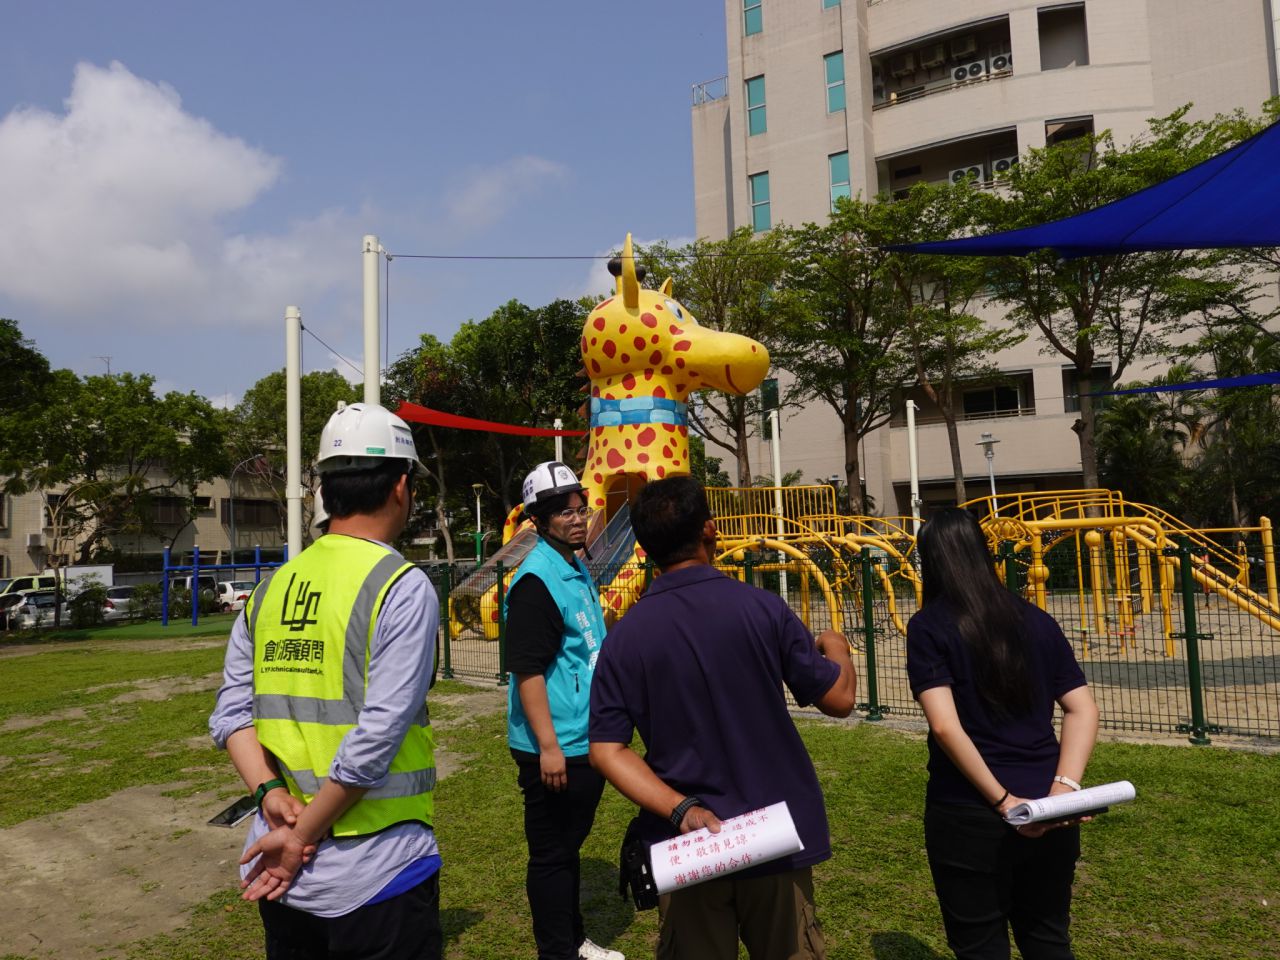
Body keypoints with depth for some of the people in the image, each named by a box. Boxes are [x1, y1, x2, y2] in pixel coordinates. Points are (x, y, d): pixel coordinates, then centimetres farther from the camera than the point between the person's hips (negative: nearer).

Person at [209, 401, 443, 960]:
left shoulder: (270, 589, 4)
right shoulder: (403, 588, -16)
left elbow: (230, 713, 3)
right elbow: (378, 736, -20)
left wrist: (270, 792, -6)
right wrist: (301, 837, -11)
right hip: (378, 874, -6)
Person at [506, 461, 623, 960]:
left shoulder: (578, 570, 10)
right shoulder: (536, 580, -18)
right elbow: (527, 669, -22)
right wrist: (548, 746, -23)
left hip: (587, 741, 9)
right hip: (554, 748, -9)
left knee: (571, 844, 22)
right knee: (552, 853, 6)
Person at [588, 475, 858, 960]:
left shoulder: (624, 636, -8)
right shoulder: (760, 608, -14)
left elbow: (607, 751, -9)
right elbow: (839, 699, -5)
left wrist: (680, 810, -14)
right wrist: (837, 648, 14)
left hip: (686, 844, 1)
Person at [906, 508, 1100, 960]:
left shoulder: (928, 626, -10)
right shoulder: (1037, 620, 4)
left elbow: (945, 726, -19)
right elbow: (1083, 710, 2)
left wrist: (1001, 799, -14)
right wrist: (1064, 786, -6)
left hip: (968, 815, -4)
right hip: (1046, 813, 5)